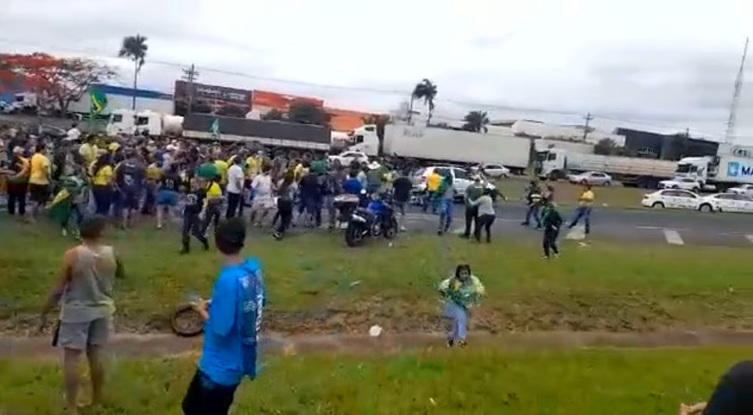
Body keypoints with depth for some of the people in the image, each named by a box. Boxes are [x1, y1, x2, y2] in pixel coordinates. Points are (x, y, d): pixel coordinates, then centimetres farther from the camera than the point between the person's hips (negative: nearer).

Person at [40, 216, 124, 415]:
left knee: (71, 358, 5)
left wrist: (44, 312, -3)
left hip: (76, 312, -4)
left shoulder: (72, 255, -18)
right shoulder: (112, 253, -9)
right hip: (102, 310, 4)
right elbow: (121, 274, 11)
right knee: (97, 355, 15)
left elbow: (59, 289, -13)